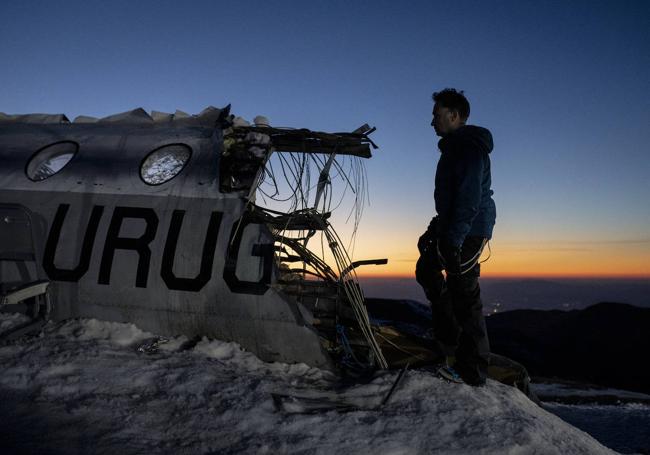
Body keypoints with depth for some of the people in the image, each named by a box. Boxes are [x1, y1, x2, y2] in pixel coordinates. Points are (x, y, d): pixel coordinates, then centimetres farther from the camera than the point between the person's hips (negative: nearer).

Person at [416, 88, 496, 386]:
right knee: (427, 269, 18)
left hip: (468, 231, -11)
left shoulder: (468, 147, -13)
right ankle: (449, 338, 22)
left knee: (464, 294, -8)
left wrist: (452, 242, -26)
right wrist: (436, 229, 22)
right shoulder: (455, 148, 20)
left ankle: (473, 371, 0)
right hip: (452, 227, 11)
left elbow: (469, 199, -23)